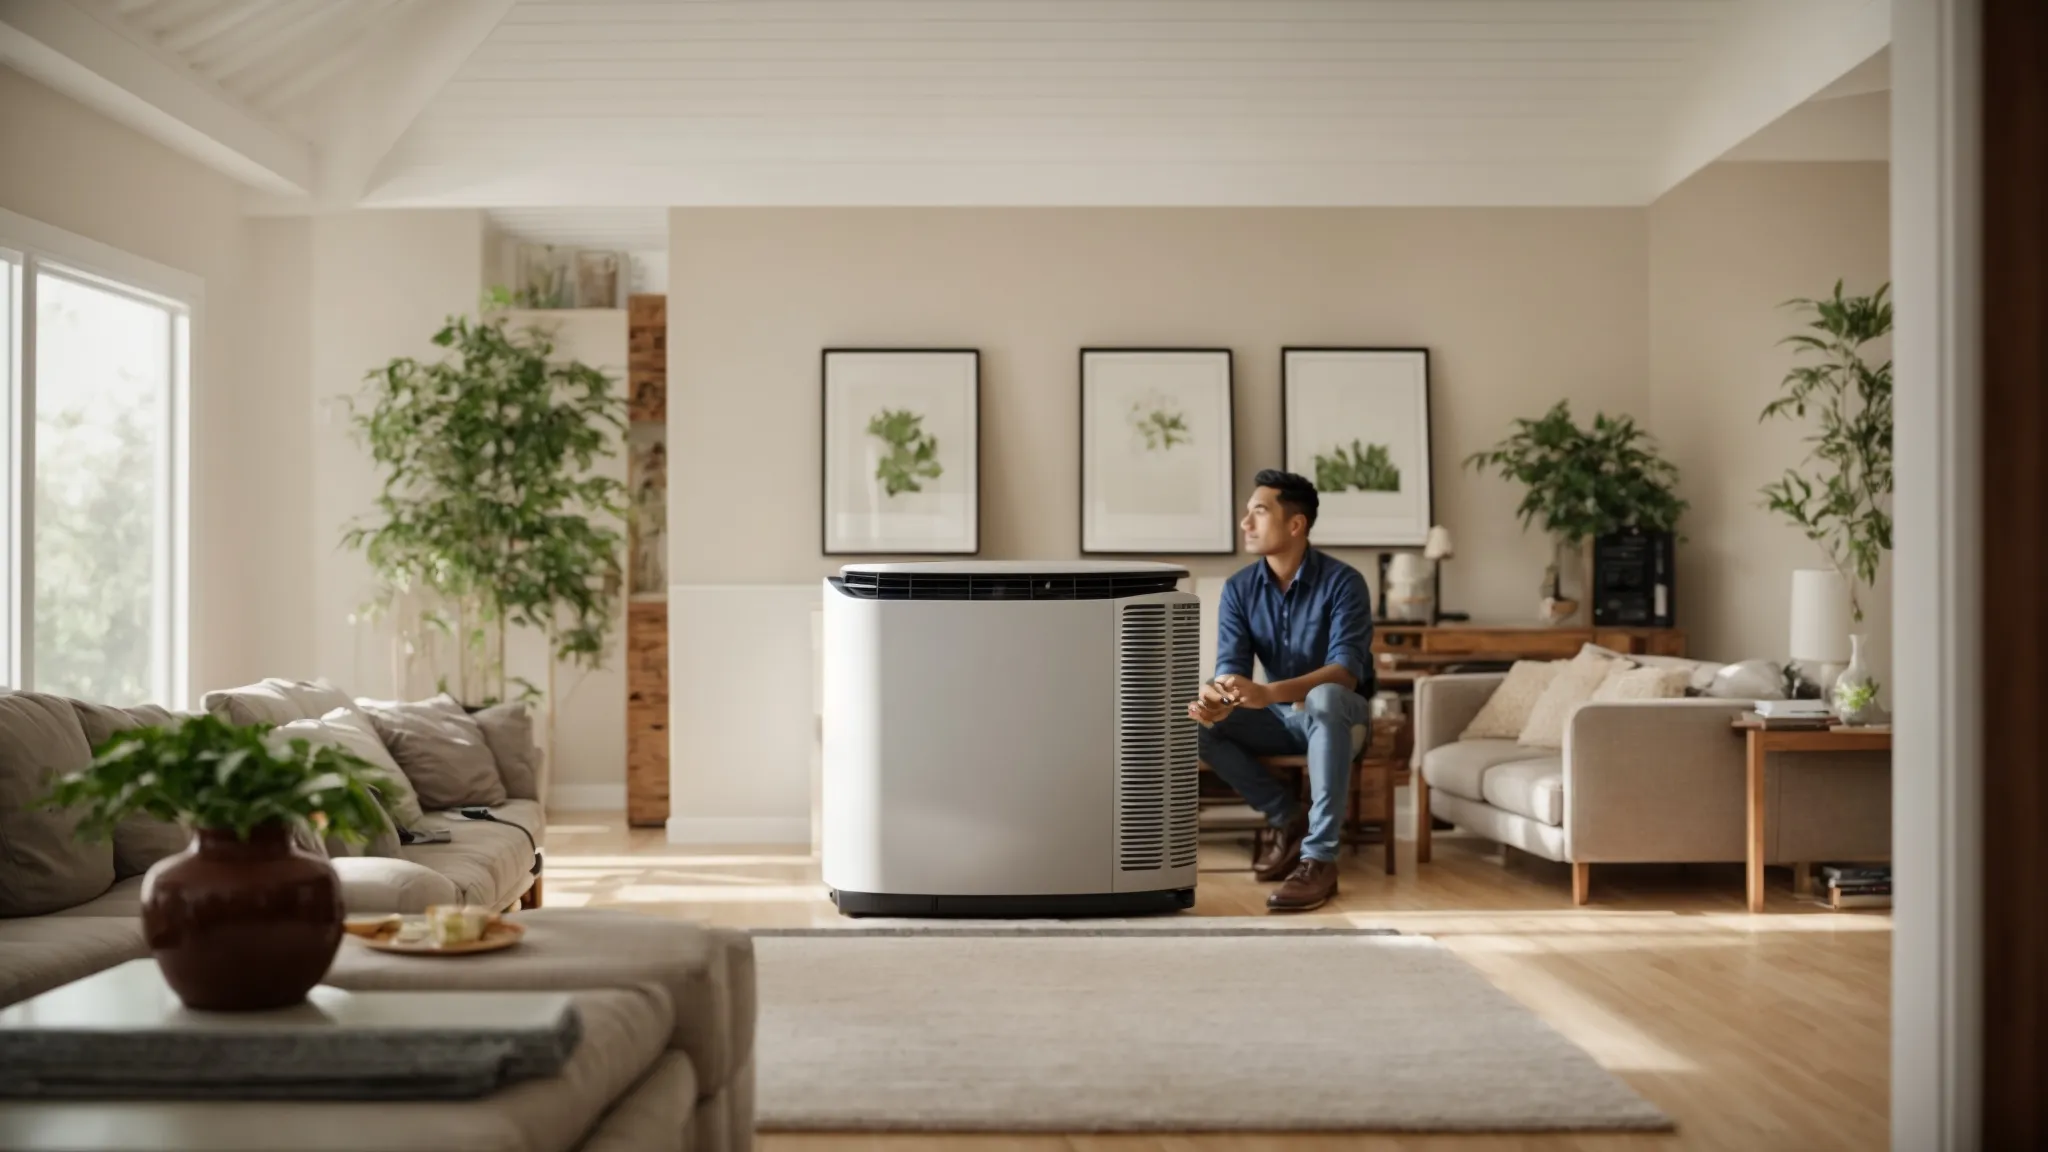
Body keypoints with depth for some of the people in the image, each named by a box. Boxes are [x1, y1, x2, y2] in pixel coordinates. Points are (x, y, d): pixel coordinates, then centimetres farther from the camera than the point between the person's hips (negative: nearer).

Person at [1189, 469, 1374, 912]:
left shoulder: (1342, 581, -19)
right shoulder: (1239, 588, -5)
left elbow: (1347, 670, -31)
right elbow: (1231, 667, -13)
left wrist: (1268, 693, -47)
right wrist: (1217, 698, -40)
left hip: (1338, 713, -4)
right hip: (1279, 716, 5)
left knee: (1323, 697, -40)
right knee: (1196, 724, -21)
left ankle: (1320, 858, -38)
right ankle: (1290, 819, -6)